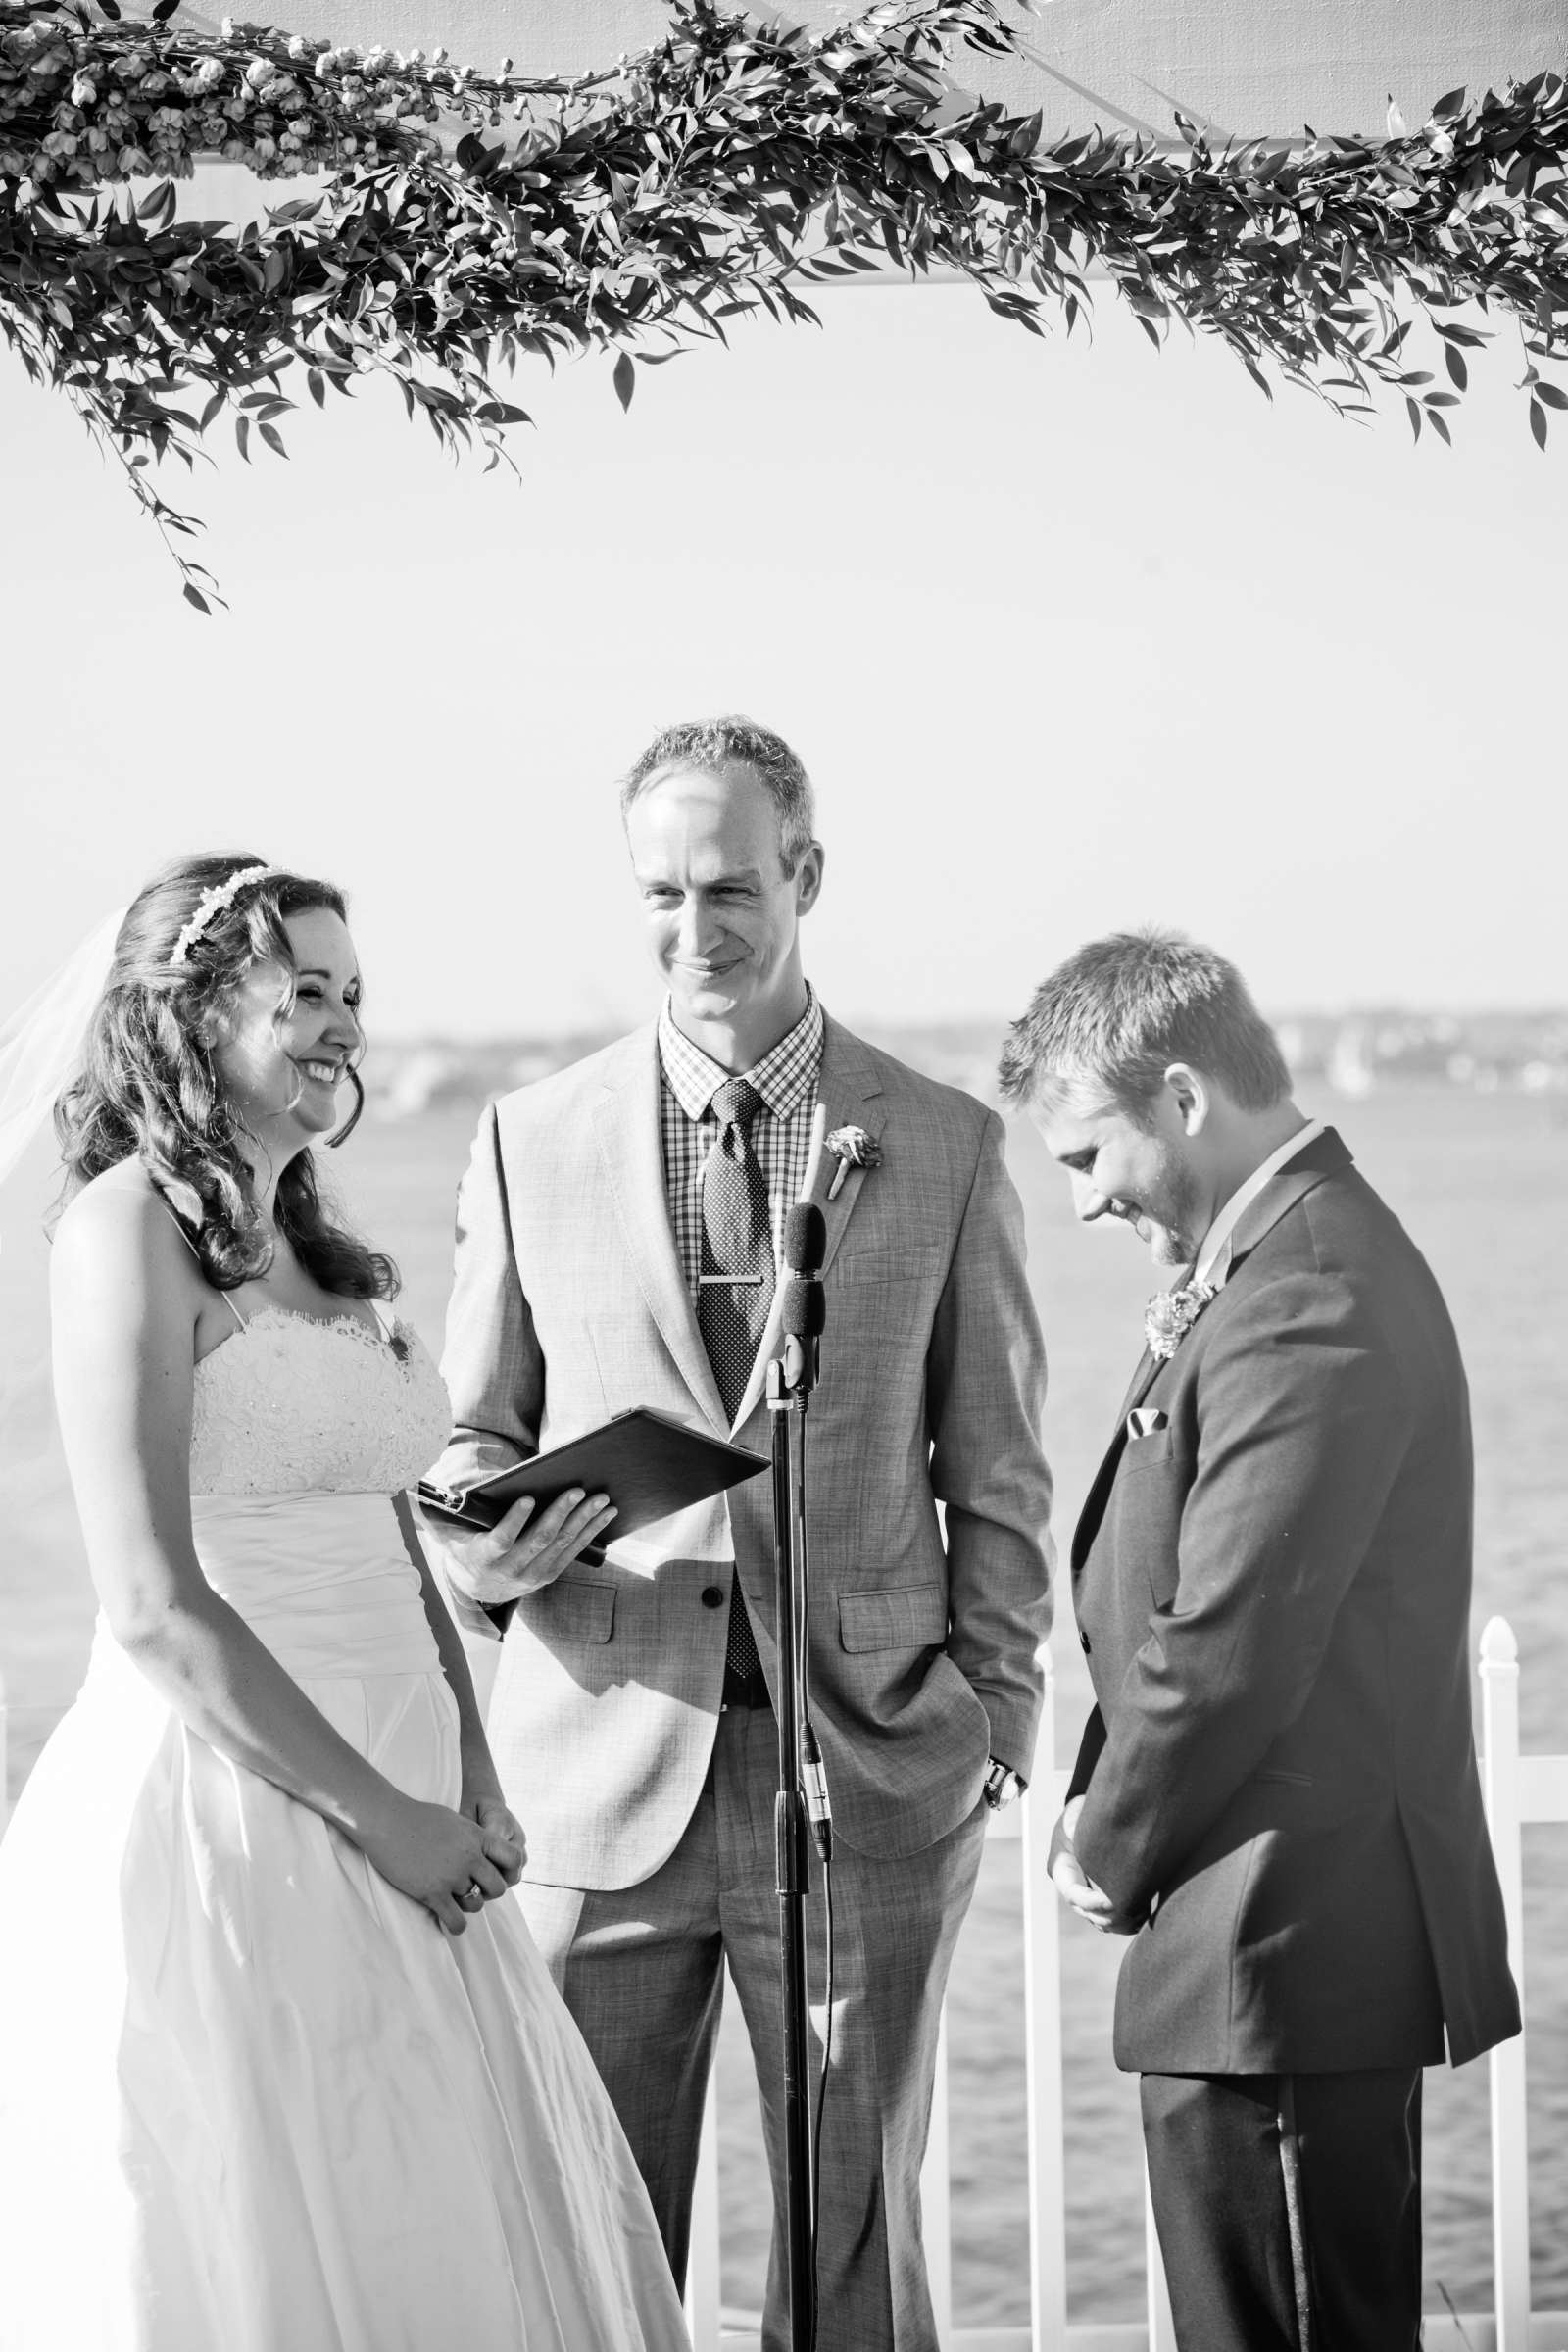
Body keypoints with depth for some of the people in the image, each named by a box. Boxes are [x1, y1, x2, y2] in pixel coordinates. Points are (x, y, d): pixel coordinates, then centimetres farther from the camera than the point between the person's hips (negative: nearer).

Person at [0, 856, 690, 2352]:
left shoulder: (313, 1244, 15)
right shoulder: (130, 1227, -10)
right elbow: (154, 1607, -16)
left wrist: (475, 1796, 5)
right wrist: (382, 1816, -14)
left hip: (389, 1819, 8)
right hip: (217, 1826, -8)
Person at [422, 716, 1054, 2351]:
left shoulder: (944, 1148, 5)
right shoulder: (531, 1142, 7)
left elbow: (995, 1477, 8)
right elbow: (475, 1434, 13)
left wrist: (993, 1726, 2)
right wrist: (487, 1524, -9)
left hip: (866, 1781, -1)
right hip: (601, 1776, 1)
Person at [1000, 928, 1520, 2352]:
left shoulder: (1304, 1304, -21)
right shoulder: (1313, 1255, 13)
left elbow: (1229, 1649, -23)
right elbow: (1188, 1595, 17)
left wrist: (1110, 1850, -8)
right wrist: (1111, 1809, 7)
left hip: (1287, 1955, -10)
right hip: (1320, 1932, 10)